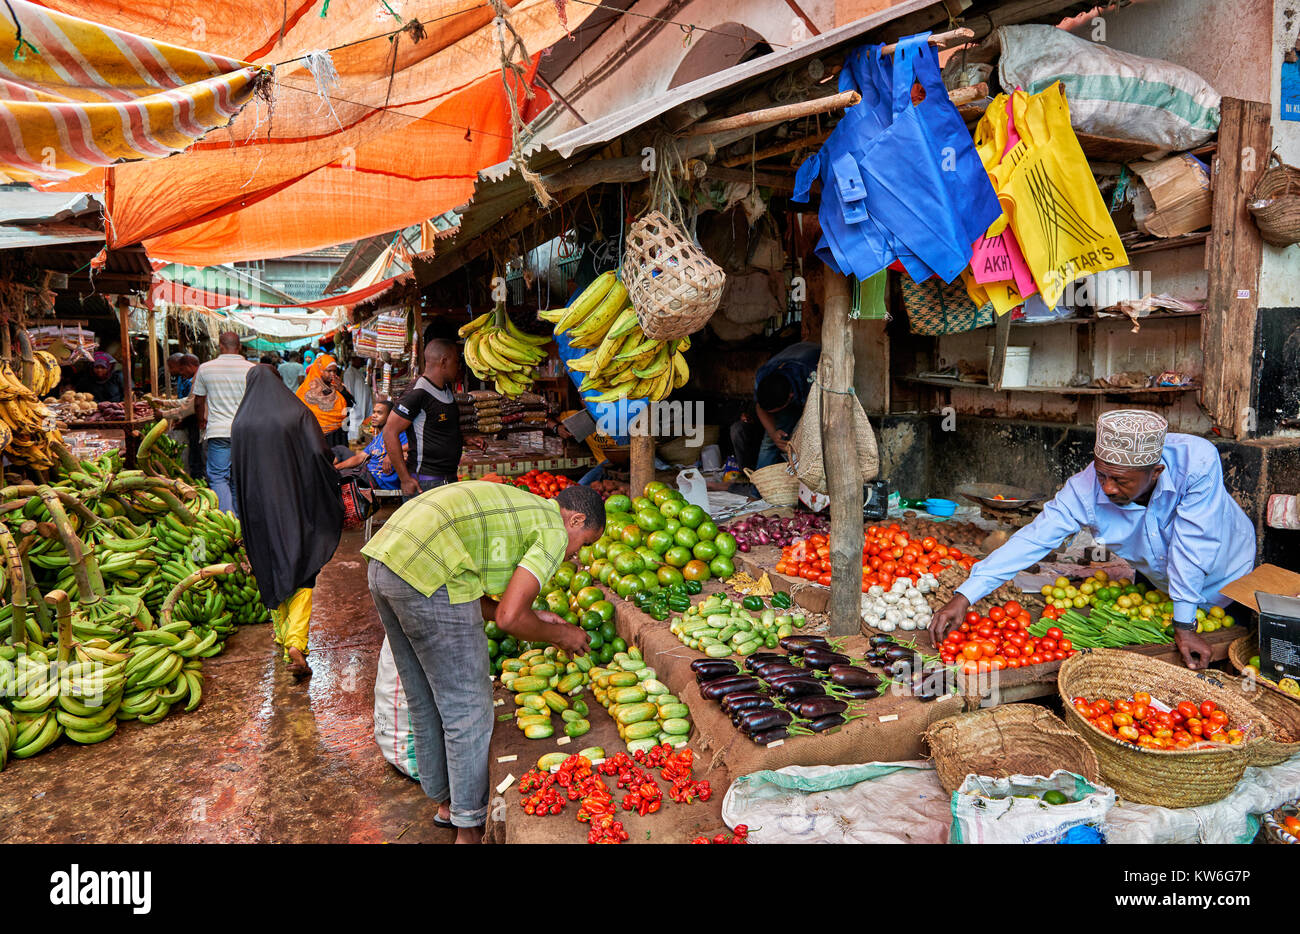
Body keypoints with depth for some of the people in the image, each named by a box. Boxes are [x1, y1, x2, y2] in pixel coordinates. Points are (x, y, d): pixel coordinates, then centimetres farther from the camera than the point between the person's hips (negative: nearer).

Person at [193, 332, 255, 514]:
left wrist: (202, 421, 30)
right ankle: (239, 517, 19)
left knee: (218, 476, 3)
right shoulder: (252, 369, -1)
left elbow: (198, 402, 11)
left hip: (218, 431, -1)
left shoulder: (205, 368, 2)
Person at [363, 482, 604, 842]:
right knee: (467, 710, 6)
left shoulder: (516, 508, 25)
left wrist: (533, 617, 25)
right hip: (427, 576, -10)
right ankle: (470, 828, 20)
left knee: (425, 703, 23)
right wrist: (560, 634, 10)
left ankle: (446, 802, 41)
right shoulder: (554, 531, -1)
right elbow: (509, 618, -9)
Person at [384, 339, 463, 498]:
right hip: (426, 483, -9)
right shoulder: (417, 393, -15)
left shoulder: (447, 389, 13)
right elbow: (390, 433, -17)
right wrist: (406, 479, -18)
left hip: (450, 478, 9)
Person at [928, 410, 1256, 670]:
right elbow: (1032, 539, -35)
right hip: (1157, 581, 2)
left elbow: (1190, 547, -35)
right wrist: (964, 596, -44)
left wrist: (1185, 627, -29)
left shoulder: (1197, 461, -39)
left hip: (1227, 580, -2)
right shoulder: (1085, 490, -33)